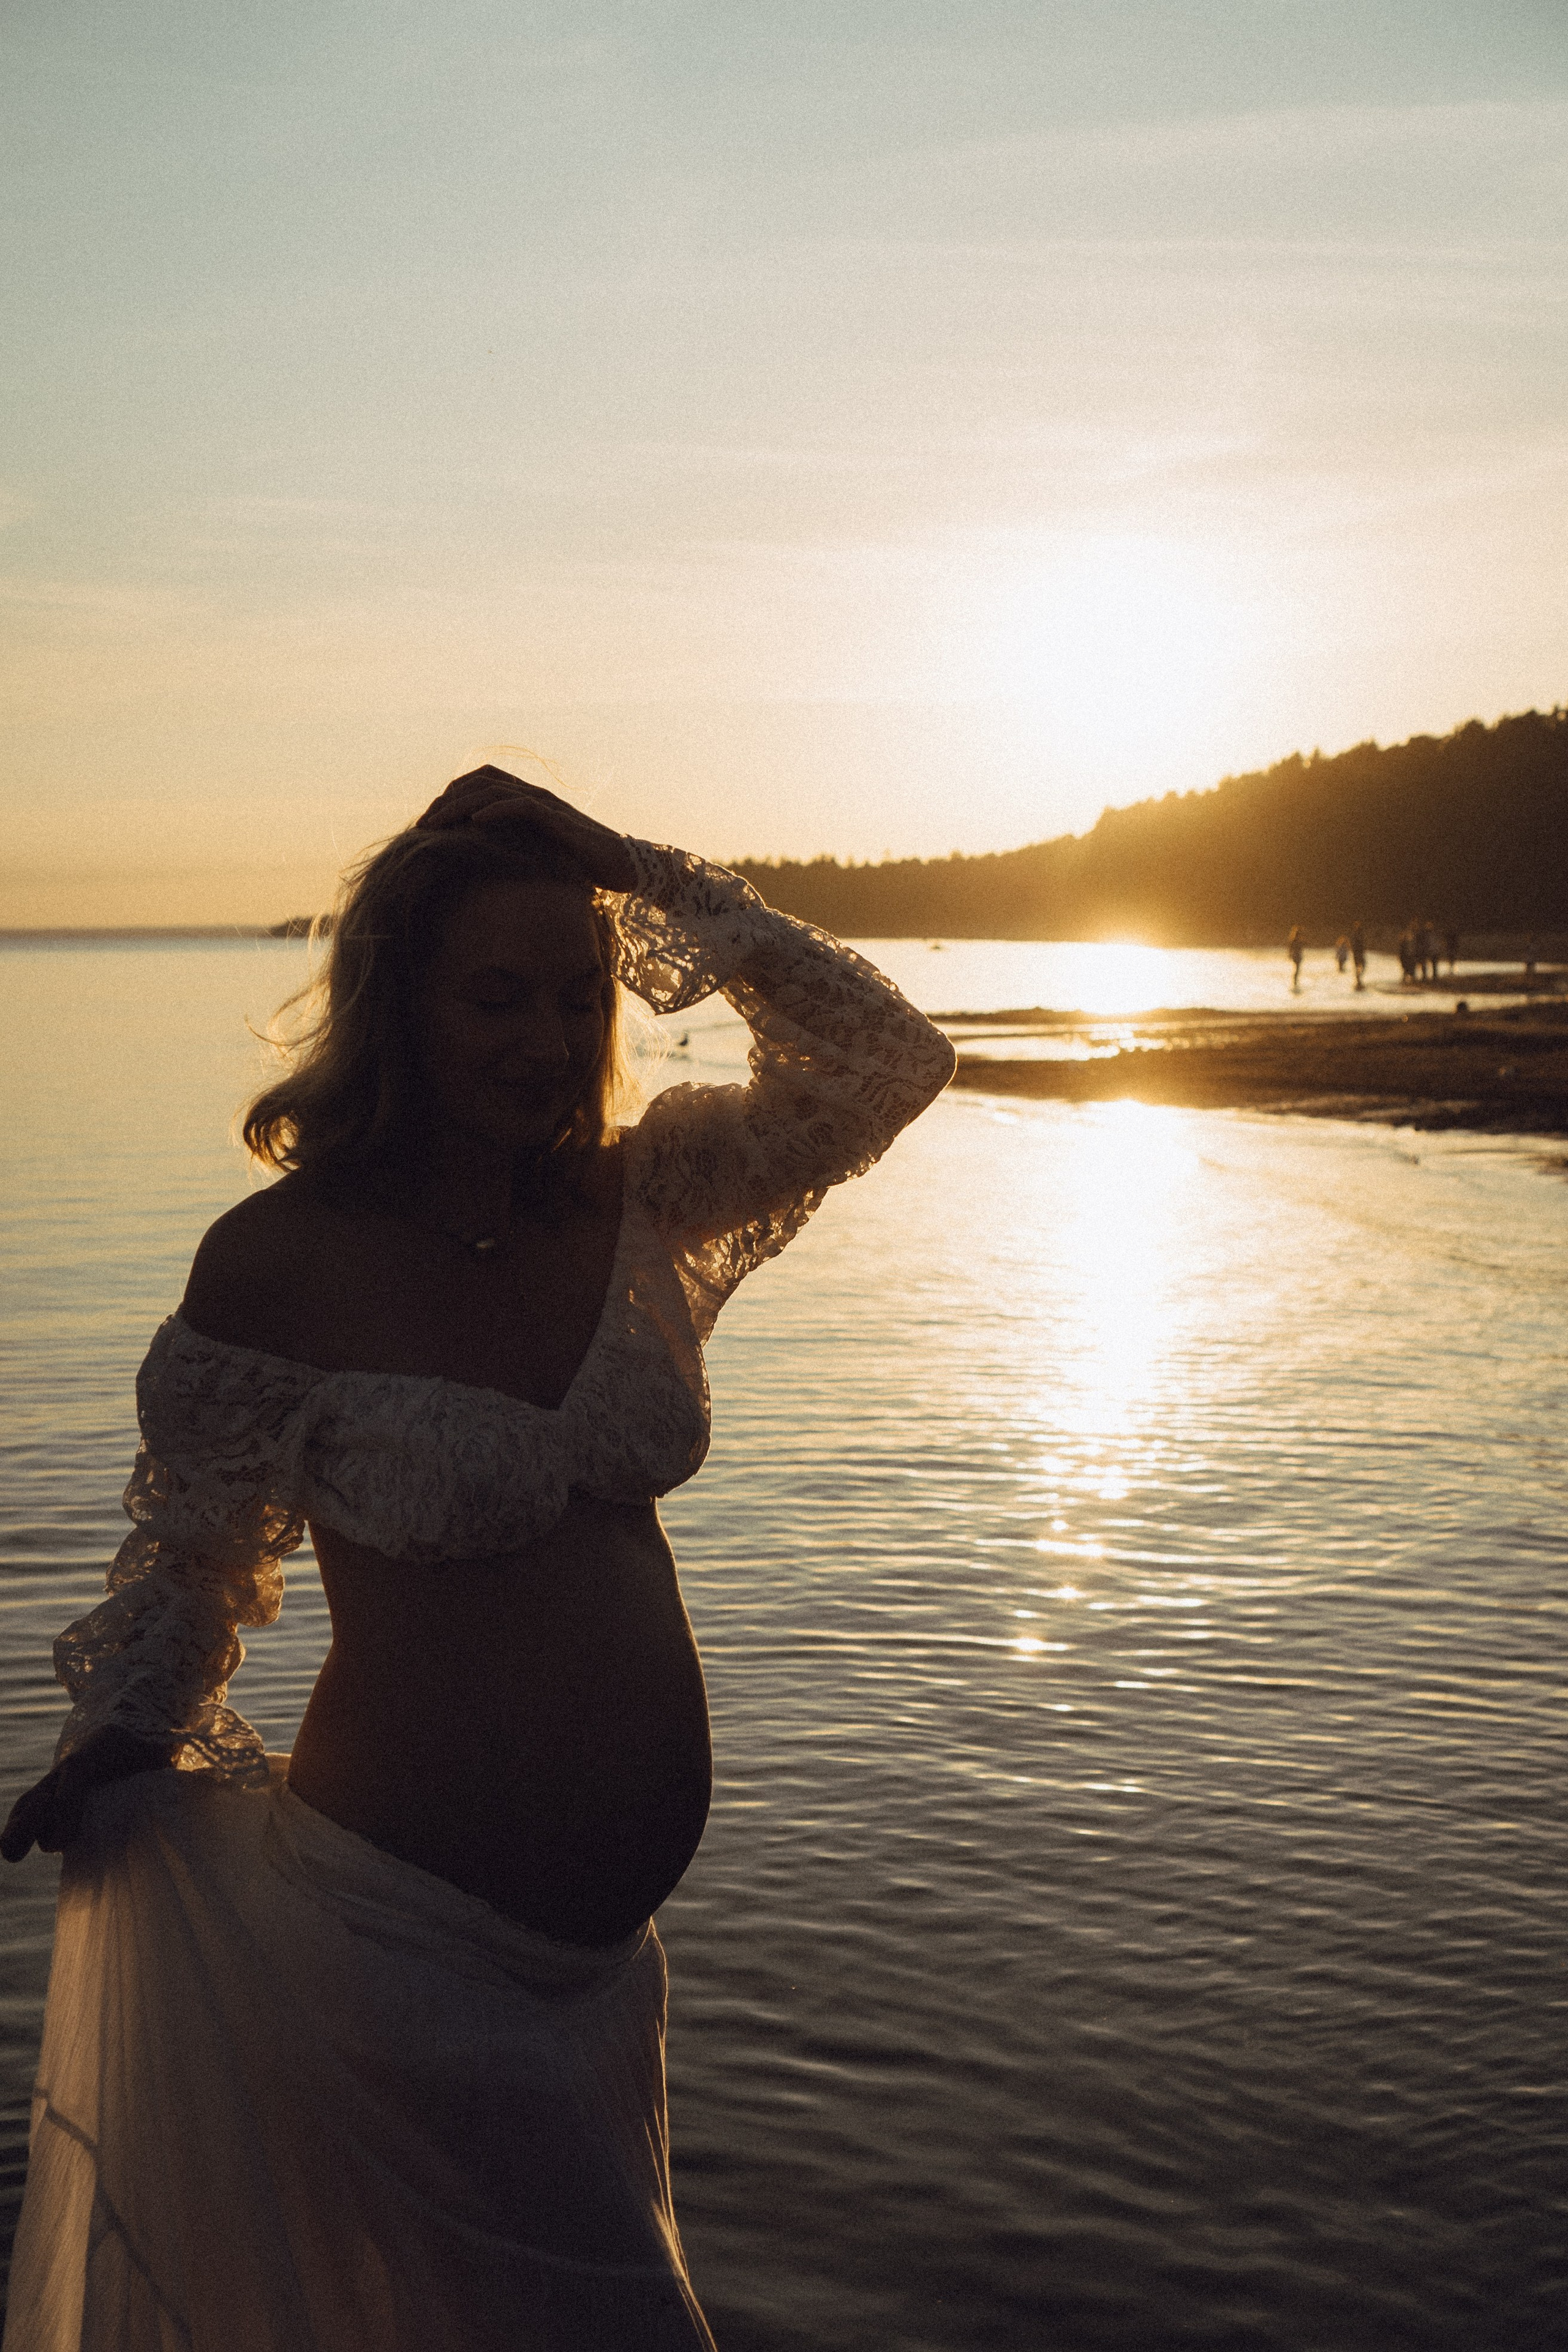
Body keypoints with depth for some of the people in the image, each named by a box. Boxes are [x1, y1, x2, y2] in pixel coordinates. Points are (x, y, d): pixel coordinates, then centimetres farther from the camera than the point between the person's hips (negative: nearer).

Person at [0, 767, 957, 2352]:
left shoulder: (640, 1202, -1)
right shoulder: (280, 1258, -14)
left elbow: (886, 1060, -4)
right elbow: (188, 1550, -1)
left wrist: (637, 870, -10)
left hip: (604, 1930, 6)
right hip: (402, 1922, -6)